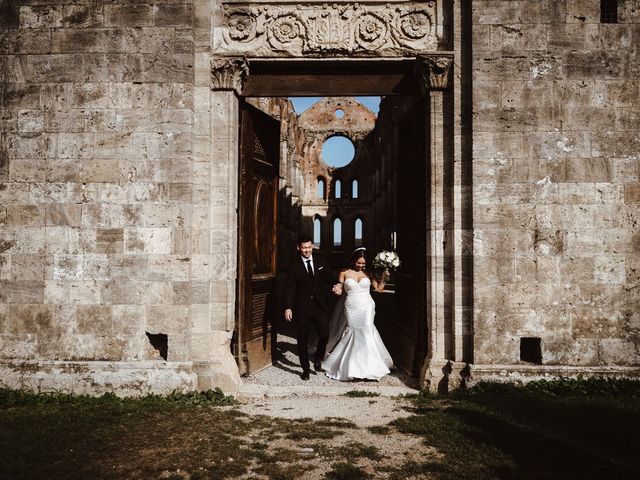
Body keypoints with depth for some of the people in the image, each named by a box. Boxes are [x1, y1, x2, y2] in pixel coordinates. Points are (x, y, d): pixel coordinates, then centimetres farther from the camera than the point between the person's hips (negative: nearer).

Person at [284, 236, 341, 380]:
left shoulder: (320, 263, 8)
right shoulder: (294, 266, -2)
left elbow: (328, 280, 14)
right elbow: (289, 288, -5)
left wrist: (333, 287, -8)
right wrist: (288, 307, -13)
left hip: (320, 306, 2)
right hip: (302, 308, -2)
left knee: (324, 335, -2)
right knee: (302, 340, 6)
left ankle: (318, 358, 27)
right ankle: (305, 369, 22)